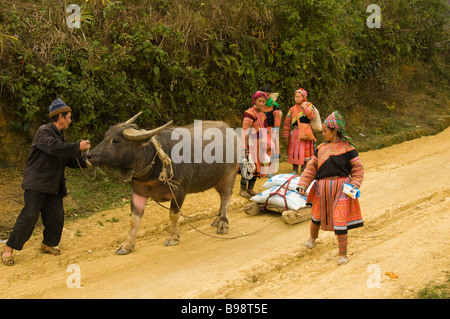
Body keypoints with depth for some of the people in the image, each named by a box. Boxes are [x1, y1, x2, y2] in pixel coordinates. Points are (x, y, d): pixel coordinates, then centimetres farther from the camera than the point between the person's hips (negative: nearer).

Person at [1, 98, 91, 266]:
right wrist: (77, 147, -29)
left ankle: (47, 244, 27)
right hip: (36, 183, -8)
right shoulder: (43, 132, -10)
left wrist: (87, 161, 10)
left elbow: (70, 160, 22)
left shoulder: (60, 136, 18)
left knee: (56, 217, 6)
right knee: (29, 215, -12)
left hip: (53, 186, 8)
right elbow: (53, 147, -30)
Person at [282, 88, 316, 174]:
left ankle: (303, 170, 10)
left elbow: (312, 116, -11)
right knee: (294, 151, 2)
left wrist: (305, 108, -16)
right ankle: (295, 170, 12)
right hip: (295, 133, 2)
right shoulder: (292, 109, 11)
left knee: (304, 151, -1)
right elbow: (287, 123, 10)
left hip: (305, 133, -2)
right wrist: (286, 135, 5)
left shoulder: (308, 106, 5)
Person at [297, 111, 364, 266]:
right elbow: (311, 167, 12)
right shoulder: (321, 148, 8)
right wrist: (303, 184, 4)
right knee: (317, 215, 18)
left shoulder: (347, 148, -5)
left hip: (340, 188, -5)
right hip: (322, 189, 5)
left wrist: (354, 186, -13)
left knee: (340, 220, -5)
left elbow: (358, 169, -1)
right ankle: (312, 236, 51)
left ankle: (343, 254, 11)